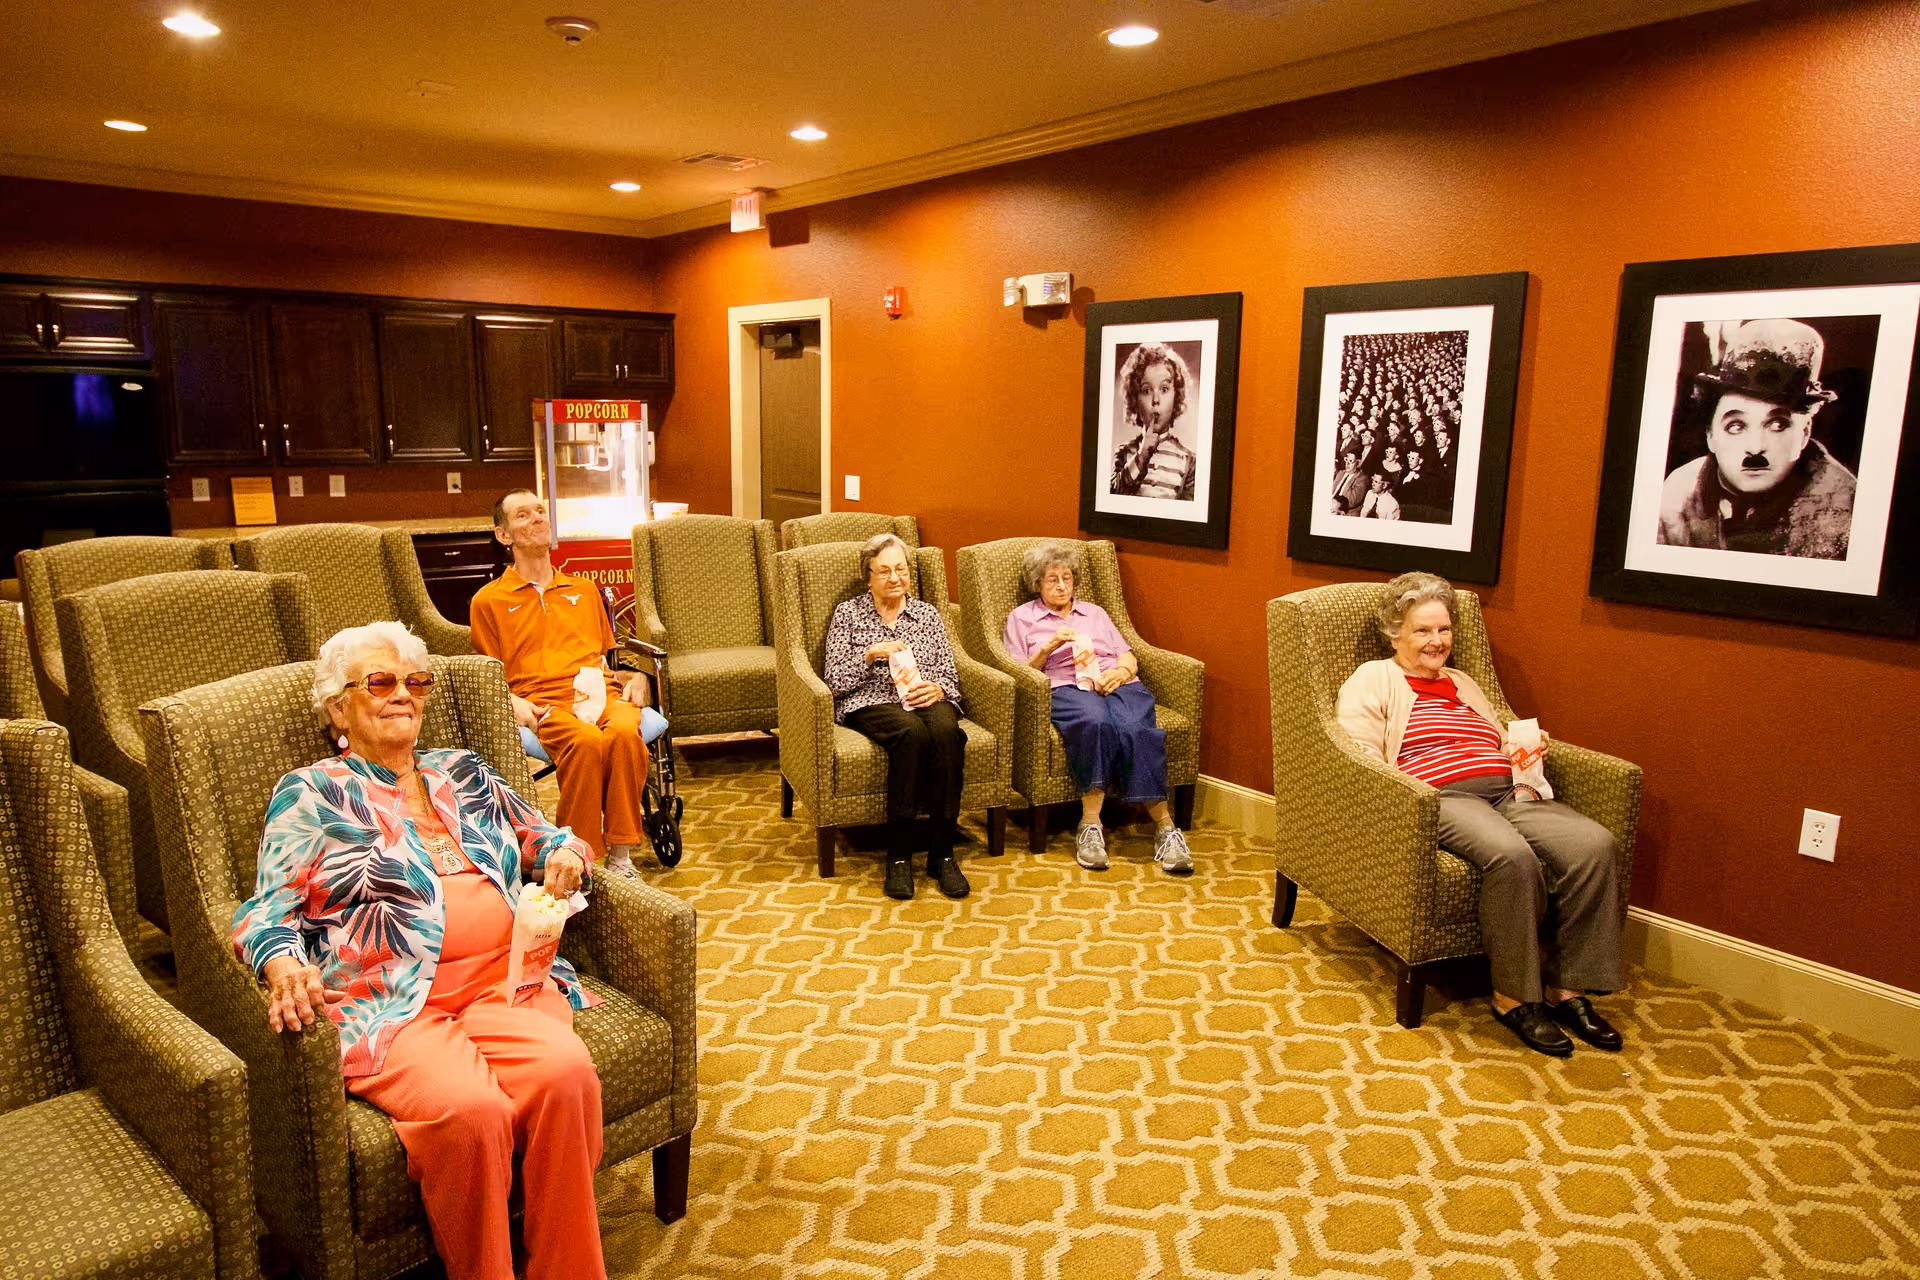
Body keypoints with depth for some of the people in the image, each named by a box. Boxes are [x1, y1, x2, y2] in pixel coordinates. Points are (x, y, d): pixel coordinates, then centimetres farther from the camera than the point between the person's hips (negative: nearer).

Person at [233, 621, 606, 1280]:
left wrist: (565, 852, 6)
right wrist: (284, 966, -20)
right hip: (388, 1002, -3)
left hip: (502, 979, 4)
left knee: (566, 1072, -29)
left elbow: (541, 839, 31)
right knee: (470, 1109, -33)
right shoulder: (308, 794, 12)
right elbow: (269, 912, 3)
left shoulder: (465, 773, 24)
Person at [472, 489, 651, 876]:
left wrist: (636, 678, 11)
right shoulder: (489, 600, 19)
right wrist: (513, 703, -5)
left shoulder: (584, 590, 31)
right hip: (543, 703, -3)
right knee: (587, 741, -39)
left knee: (625, 733, -35)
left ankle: (620, 857, -32)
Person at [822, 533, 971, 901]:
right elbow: (836, 681, 4)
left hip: (926, 698, 3)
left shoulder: (927, 614, 20)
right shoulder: (847, 613, 13)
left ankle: (942, 853, -29)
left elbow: (950, 675, 14)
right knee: (912, 731, -38)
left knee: (946, 730, -35)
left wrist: (936, 689, -9)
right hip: (871, 703, -2)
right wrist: (871, 654, -11)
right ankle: (898, 856, -31)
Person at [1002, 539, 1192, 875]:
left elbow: (1130, 659, 22)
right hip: (1066, 688, -3)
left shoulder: (1095, 612, 29)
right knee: (1094, 721, -39)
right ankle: (1090, 824, -36)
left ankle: (1164, 826, -36)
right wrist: (1048, 648, -5)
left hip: (1118, 685, 3)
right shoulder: (1021, 618, 20)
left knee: (1134, 728, -33)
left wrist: (1120, 672, -2)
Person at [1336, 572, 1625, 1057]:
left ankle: (1568, 989, -15)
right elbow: (1363, 761, -4)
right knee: (1512, 856, -36)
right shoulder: (1373, 680, 10)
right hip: (1440, 797, -6)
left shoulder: (1462, 684, 31)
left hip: (1505, 794, 7)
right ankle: (1513, 997, -21)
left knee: (1595, 844, -21)